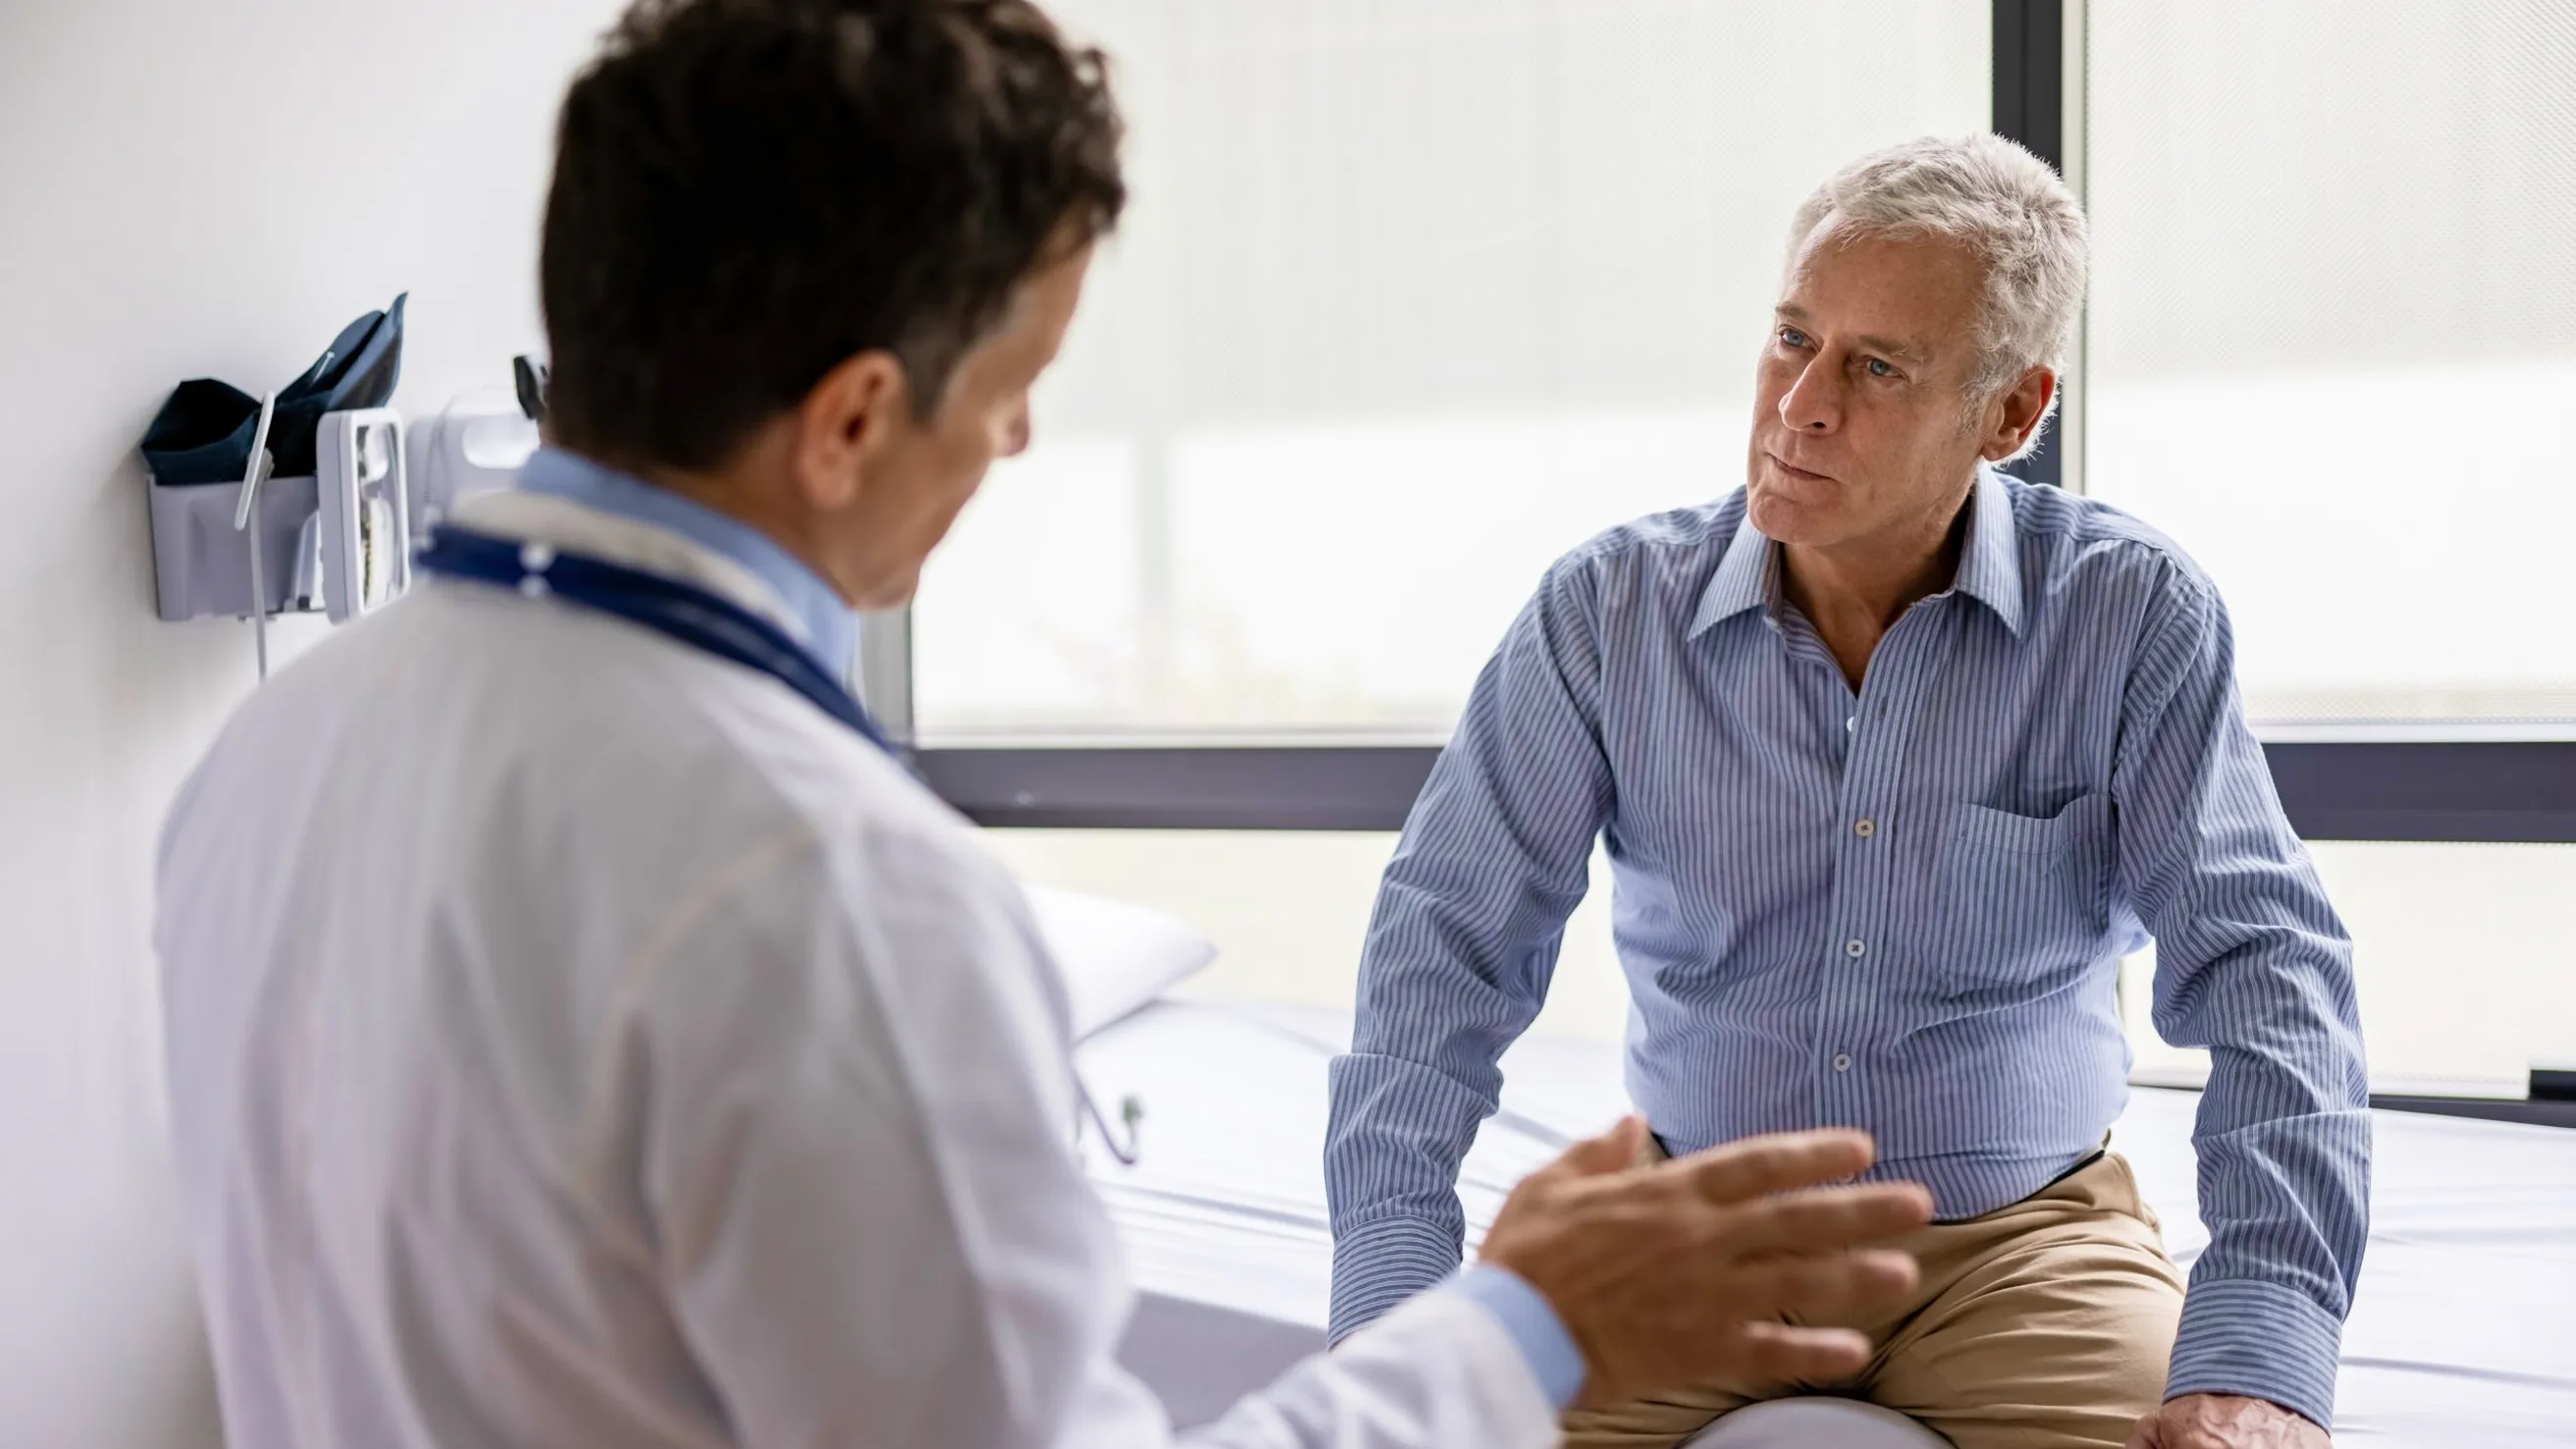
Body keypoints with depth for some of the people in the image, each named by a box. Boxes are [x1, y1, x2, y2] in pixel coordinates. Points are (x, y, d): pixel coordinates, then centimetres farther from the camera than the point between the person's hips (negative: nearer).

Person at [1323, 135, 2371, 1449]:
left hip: (2019, 1229, 0)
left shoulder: (2132, 616, -7)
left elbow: (2264, 972, -12)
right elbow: (1448, 941, -6)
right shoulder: (1609, 612, -5)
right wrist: (1396, 1305, -18)